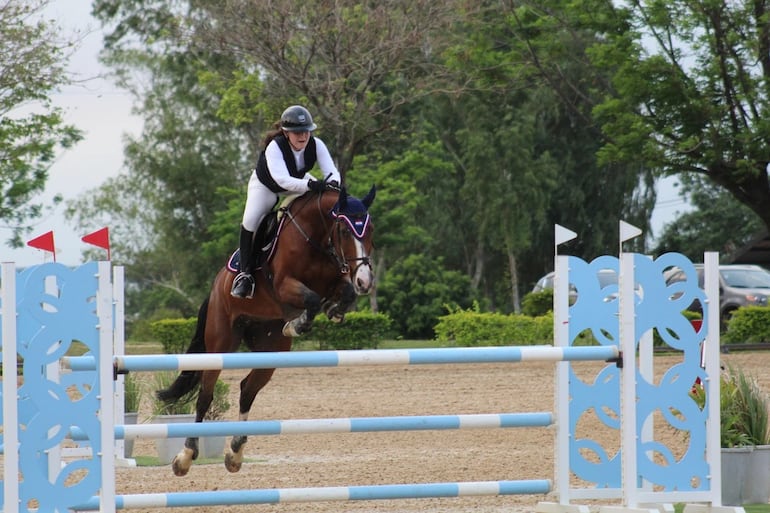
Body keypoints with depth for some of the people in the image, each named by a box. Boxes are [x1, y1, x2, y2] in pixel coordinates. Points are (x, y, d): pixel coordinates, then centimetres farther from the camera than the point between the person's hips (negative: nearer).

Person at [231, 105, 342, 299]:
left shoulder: (316, 145, -26)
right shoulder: (274, 148, -39)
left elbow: (332, 172, -31)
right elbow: (282, 180, -54)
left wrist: (332, 183, -57)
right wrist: (310, 185, -69)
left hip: (298, 184, 4)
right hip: (265, 187, -4)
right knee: (250, 220, -27)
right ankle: (245, 272, -15)